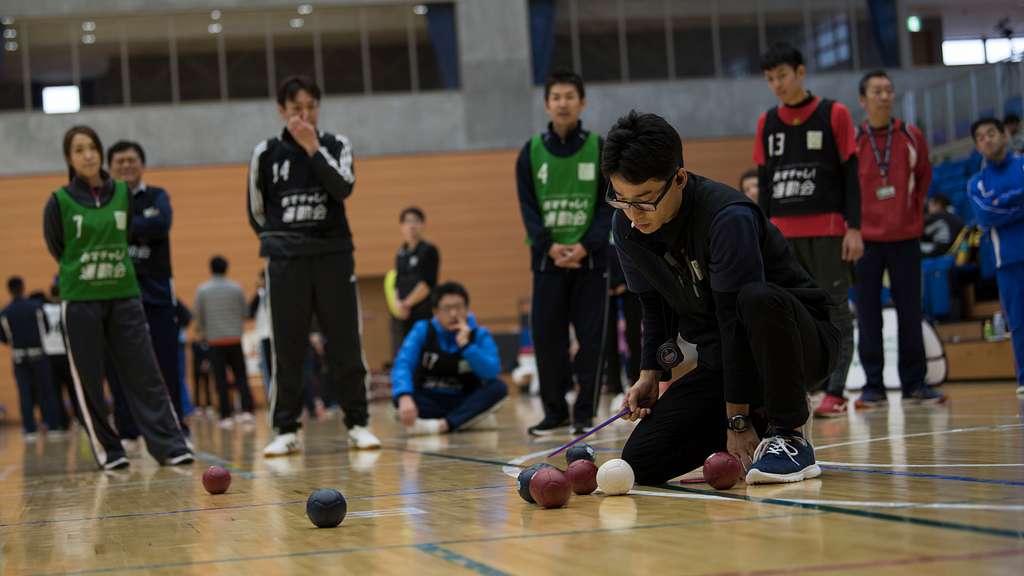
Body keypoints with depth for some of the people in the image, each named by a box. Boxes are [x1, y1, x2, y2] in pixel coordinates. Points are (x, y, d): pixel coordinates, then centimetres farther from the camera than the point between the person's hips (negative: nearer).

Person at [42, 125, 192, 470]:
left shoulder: (122, 193, 4)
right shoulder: (60, 201, -4)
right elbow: (56, 248, 8)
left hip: (124, 296, 2)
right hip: (80, 300, -2)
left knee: (145, 372, -1)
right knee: (88, 380, 2)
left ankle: (170, 444, 0)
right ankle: (106, 450, 12)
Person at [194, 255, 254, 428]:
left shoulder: (202, 290, -2)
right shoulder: (236, 288, -1)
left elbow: (199, 317, 4)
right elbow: (245, 313, 7)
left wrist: (203, 333, 22)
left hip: (215, 340, -1)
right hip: (235, 338, 1)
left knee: (221, 379, 3)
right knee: (241, 376, 7)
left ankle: (226, 416, 0)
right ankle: (247, 410, -6)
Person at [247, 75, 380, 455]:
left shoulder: (336, 146, 4)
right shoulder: (266, 153, 3)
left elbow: (344, 188, -14)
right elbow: (256, 212, 12)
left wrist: (313, 148, -17)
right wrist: (279, 241, 10)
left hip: (334, 255, 0)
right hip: (285, 261, 0)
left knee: (346, 344, 1)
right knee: (287, 349, 1)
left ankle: (357, 424, 7)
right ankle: (286, 430, 5)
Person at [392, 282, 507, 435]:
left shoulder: (480, 335, -5)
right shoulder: (423, 331, -8)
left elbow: (492, 372, -22)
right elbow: (402, 364, -25)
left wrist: (465, 344, -27)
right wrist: (405, 398, -44)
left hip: (465, 402, 1)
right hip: (431, 402, -1)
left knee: (498, 387, -26)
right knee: (400, 396, -31)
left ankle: (441, 425, -37)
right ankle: (473, 419, -30)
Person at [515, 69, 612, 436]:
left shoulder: (600, 149, 2)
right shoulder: (531, 152, 5)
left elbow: (610, 204, -1)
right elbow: (527, 207, 2)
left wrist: (586, 245, -14)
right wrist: (549, 246, -12)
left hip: (591, 257, -1)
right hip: (547, 258, 1)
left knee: (591, 337, 0)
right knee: (547, 337, 1)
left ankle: (585, 413, 8)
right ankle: (555, 412, 12)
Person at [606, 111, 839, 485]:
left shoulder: (728, 218, -27)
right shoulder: (626, 227, -5)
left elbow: (737, 319, -27)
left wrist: (737, 420, -25)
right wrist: (648, 375, -4)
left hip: (801, 344, -6)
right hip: (719, 359, 6)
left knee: (758, 299, -41)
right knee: (641, 461, -9)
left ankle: (790, 437, -21)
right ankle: (762, 421, 13)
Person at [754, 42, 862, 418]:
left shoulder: (834, 114, 1)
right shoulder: (766, 123, 11)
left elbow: (850, 175, -1)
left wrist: (854, 228, -8)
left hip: (828, 231, -4)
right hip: (782, 234, 4)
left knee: (834, 311, -1)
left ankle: (835, 393, 1)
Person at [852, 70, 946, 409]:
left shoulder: (912, 137, 3)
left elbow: (924, 177, 16)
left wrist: (915, 209, 8)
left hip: (905, 237, 2)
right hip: (865, 238, -2)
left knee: (909, 313, 5)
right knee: (868, 314, 1)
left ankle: (914, 382, 13)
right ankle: (873, 386, 7)